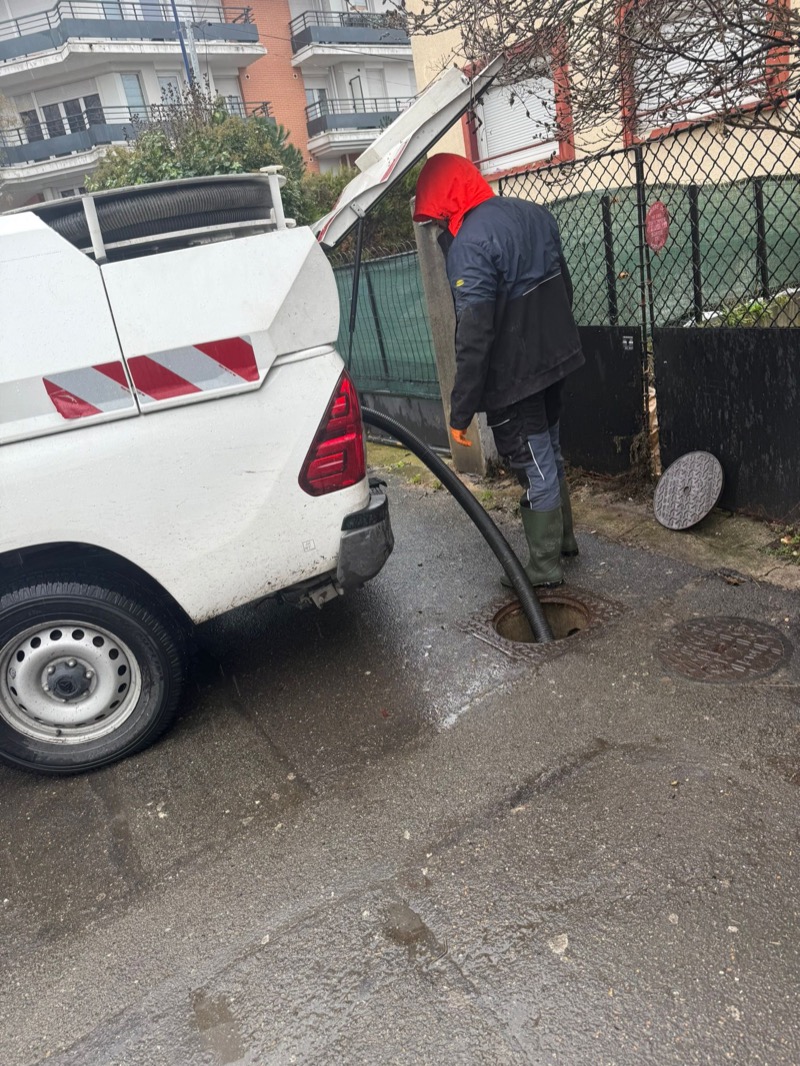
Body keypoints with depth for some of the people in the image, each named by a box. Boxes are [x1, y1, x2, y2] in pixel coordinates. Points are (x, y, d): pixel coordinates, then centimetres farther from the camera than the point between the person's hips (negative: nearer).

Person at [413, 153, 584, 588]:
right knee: (550, 455, 23)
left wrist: (461, 411, -21)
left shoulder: (469, 244, -21)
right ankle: (563, 538, 39)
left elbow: (473, 337, -26)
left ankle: (544, 568, 17)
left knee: (536, 470, 2)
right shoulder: (531, 212, 6)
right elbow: (564, 286, 17)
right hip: (556, 357, 9)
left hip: (513, 377, -9)